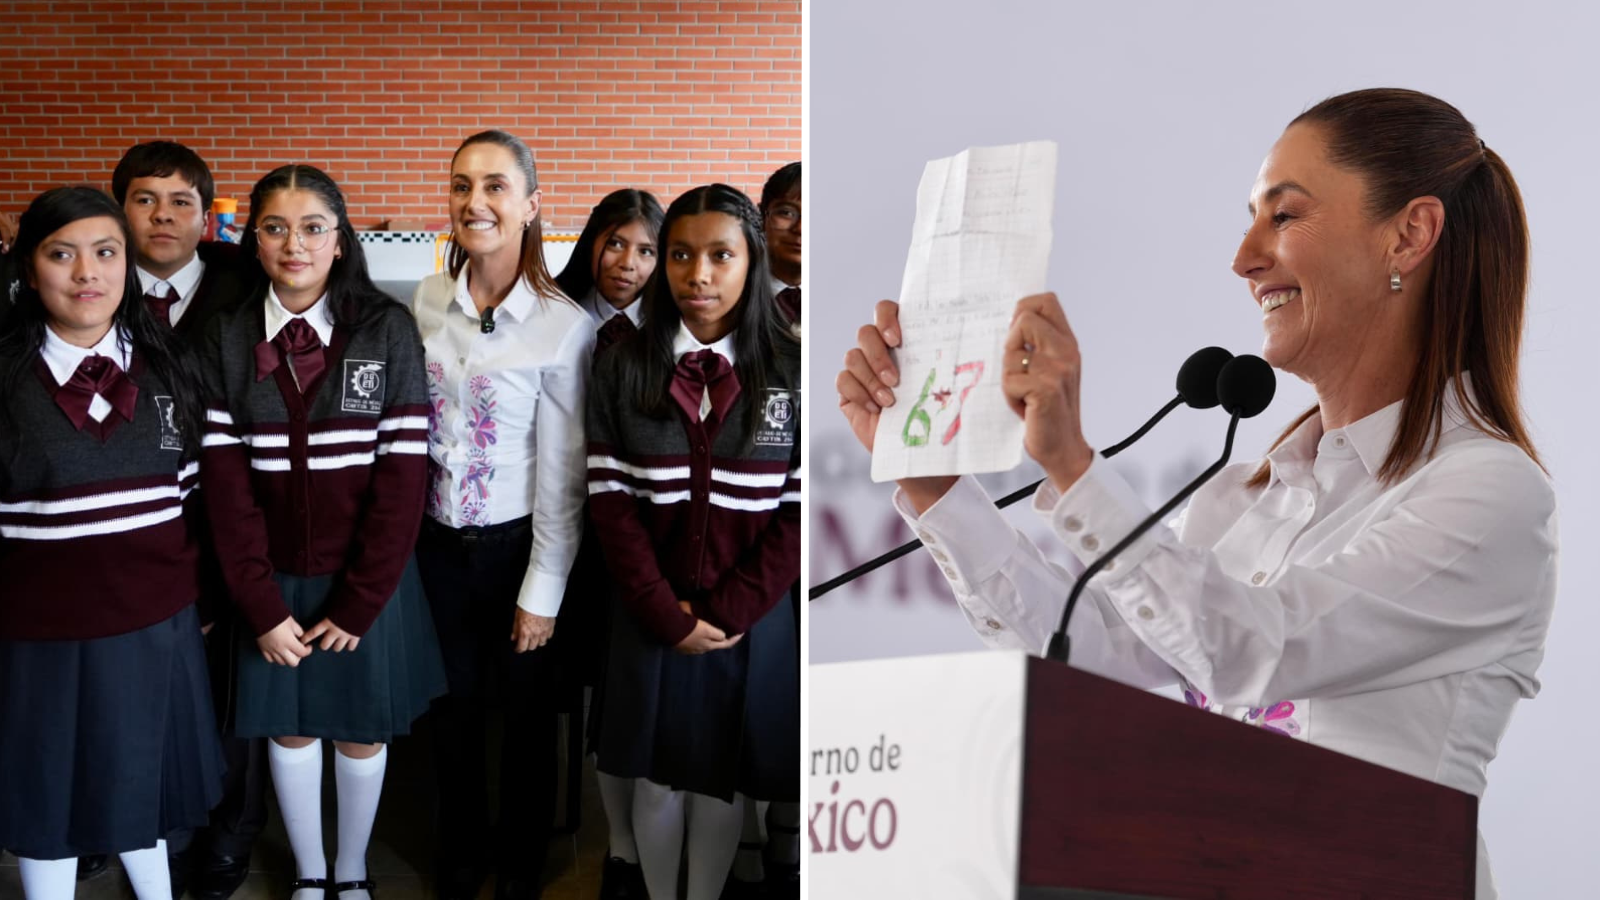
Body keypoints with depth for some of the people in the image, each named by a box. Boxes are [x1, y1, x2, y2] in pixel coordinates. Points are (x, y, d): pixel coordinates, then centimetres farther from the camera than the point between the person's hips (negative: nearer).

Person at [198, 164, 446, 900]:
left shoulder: (387, 329, -9)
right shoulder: (226, 338, -3)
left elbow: (403, 473, -11)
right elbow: (224, 476, -5)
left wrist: (360, 603, -12)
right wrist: (261, 605, -11)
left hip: (366, 578, -1)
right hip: (273, 578, 2)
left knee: (362, 730, 12)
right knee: (289, 727, 14)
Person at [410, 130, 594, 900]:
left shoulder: (563, 325, -15)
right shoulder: (428, 301, -2)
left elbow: (563, 474, -12)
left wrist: (542, 591, -10)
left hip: (517, 544, -3)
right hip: (438, 542, 4)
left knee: (526, 714, 13)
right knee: (453, 707, 18)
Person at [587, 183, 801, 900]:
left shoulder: (794, 371, -5)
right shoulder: (623, 369, -3)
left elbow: (802, 511, -6)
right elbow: (610, 501, -5)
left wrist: (727, 612, -12)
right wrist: (666, 612, -12)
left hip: (752, 619, 0)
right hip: (651, 618, 1)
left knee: (723, 781, 13)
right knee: (657, 779, 12)